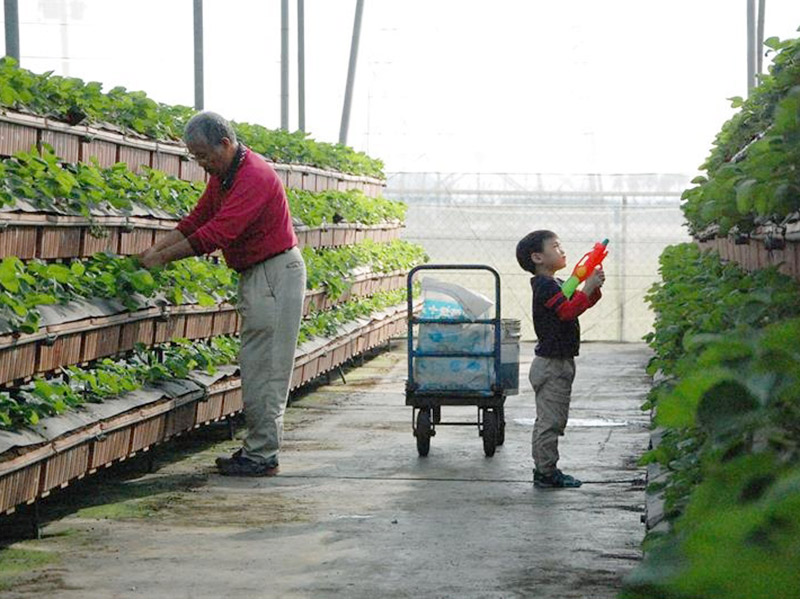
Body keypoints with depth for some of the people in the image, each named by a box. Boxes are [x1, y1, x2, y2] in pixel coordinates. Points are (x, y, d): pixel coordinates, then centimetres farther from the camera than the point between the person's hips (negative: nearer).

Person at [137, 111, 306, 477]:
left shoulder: (254, 177, -22)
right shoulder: (222, 176, 10)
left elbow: (217, 233, -27)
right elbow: (197, 219, 12)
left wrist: (164, 257, -22)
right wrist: (156, 249, -1)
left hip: (275, 273, -10)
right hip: (255, 275, 10)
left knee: (263, 368, -8)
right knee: (255, 366, 11)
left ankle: (262, 456, -5)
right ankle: (259, 447, 16)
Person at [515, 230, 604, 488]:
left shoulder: (557, 284, 17)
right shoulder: (545, 286, -16)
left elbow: (583, 303, 18)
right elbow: (568, 310, -28)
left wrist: (595, 287, 1)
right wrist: (588, 287, -25)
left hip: (561, 363, 11)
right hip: (551, 364, -11)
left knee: (555, 420, 15)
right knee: (549, 421, -7)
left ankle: (547, 470, 21)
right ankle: (545, 472, -3)